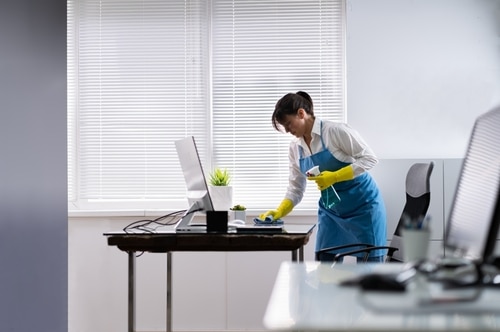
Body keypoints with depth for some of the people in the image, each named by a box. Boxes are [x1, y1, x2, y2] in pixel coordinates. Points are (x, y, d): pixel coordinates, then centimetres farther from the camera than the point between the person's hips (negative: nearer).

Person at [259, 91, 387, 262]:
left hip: (362, 204, -6)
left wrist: (334, 176, -26)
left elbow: (369, 158, -18)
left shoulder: (335, 131, -18)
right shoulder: (295, 148, 1)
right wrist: (279, 212, -12)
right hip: (331, 210, 6)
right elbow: (295, 189, 4)